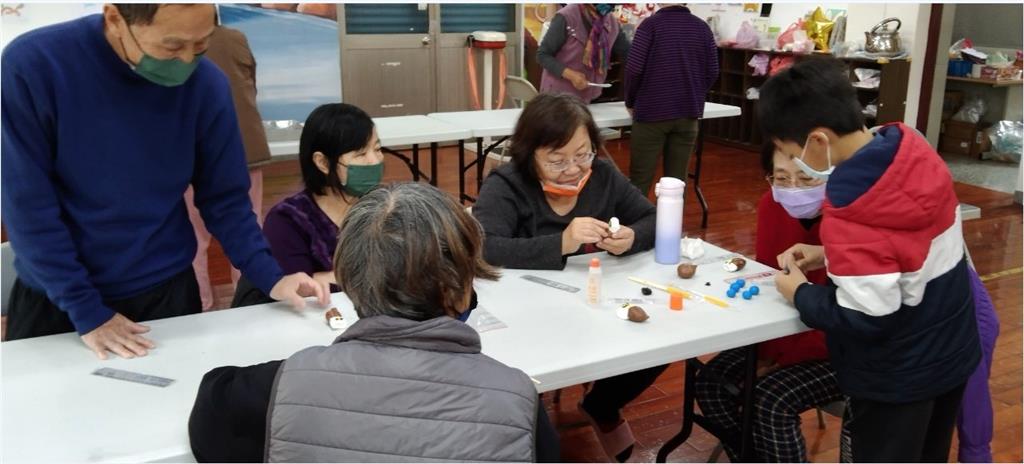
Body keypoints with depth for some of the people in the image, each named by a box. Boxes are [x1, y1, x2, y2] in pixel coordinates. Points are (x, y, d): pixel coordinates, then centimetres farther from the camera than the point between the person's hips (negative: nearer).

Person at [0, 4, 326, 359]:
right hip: (55, 297, -1)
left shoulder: (205, 83, -13)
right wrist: (85, 310, -16)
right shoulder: (31, 66, -19)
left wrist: (269, 276, -16)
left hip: (165, 291, 1)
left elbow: (224, 198, -4)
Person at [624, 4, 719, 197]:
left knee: (640, 180, 4)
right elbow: (712, 72, 5)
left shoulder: (650, 24, -9)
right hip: (688, 113, 4)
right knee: (677, 179, 9)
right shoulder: (702, 27, 3)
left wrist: (630, 102, 3)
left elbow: (634, 68, -12)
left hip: (652, 112, -3)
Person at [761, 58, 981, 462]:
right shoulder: (915, 153, -9)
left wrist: (800, 294, -13)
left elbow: (866, 320, -28)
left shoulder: (849, 217, -34)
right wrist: (828, 256, 2)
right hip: (953, 354, 8)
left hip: (899, 378, -7)